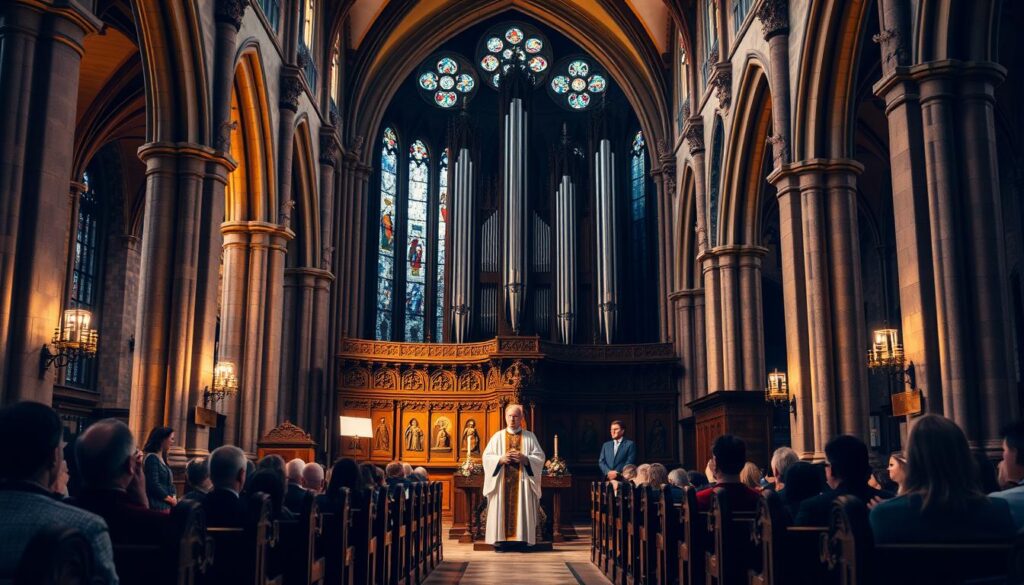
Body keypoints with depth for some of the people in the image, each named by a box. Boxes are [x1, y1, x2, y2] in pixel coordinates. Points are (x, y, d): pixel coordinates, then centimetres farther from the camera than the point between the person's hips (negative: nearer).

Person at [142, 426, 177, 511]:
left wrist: (174, 497, -1)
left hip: (166, 505, 9)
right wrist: (171, 499, -8)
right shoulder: (152, 458, -10)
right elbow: (153, 484, -17)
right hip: (157, 506, -9)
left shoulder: (162, 459, 17)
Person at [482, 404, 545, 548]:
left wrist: (524, 459, -15)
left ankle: (521, 539, 0)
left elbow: (540, 457, 1)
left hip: (522, 481, 0)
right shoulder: (497, 436, 9)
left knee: (521, 509, -4)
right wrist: (501, 459, -14)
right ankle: (501, 539, -1)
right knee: (502, 509, -4)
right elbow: (486, 456, 3)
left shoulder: (530, 437, 7)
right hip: (502, 482, 1)